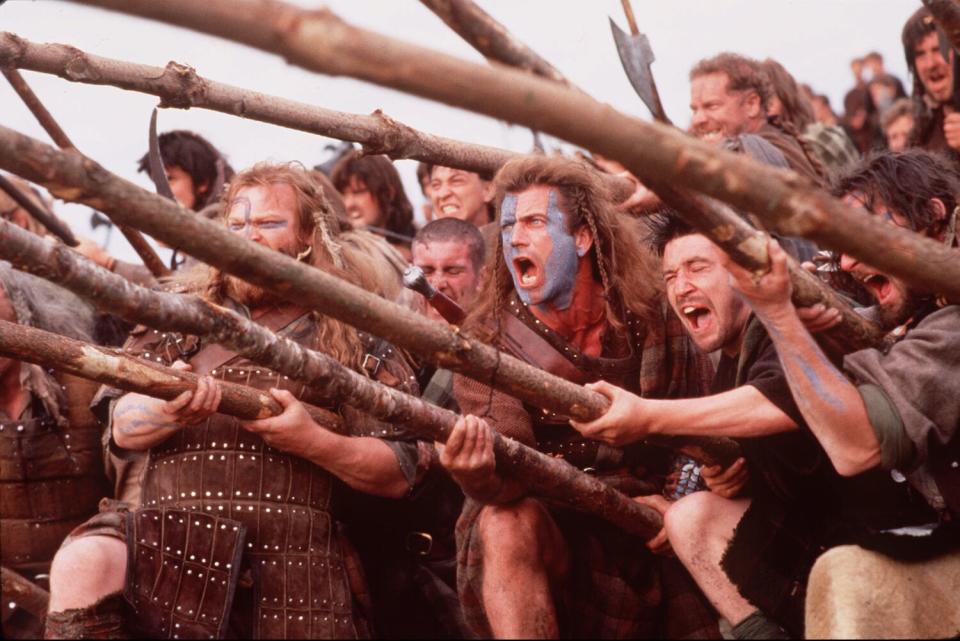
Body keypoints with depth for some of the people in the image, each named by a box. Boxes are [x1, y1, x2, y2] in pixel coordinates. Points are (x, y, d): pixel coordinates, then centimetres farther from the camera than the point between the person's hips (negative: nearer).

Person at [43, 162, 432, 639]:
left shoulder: (357, 339, 9)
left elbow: (401, 474, 3)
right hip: (171, 551, 1)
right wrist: (168, 412, -21)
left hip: (295, 581, 0)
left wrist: (313, 441, -14)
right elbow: (124, 427, 3)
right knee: (82, 564, -27)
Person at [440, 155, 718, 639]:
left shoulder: (652, 320, -3)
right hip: (552, 535, -2)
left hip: (653, 546, 2)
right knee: (508, 525, -33)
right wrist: (481, 475, -41)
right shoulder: (488, 341, -7)